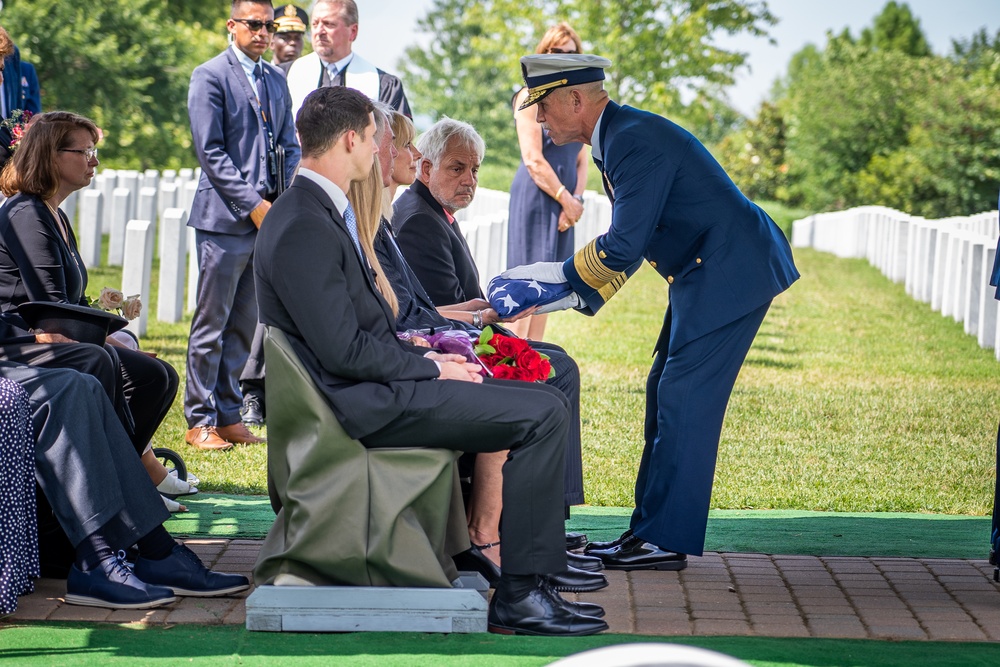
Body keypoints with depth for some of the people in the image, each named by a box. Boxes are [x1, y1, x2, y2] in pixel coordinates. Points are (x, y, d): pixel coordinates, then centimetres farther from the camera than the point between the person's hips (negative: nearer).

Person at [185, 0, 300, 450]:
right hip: (225, 218, -6)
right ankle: (200, 421, 4)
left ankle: (229, 415, 16)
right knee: (212, 323, -2)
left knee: (245, 324, 9)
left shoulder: (276, 80, 17)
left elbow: (289, 146, 17)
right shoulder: (210, 77, -4)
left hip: (268, 216, 6)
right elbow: (210, 151, -10)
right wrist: (253, 204, -14)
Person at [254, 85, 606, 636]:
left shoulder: (322, 211, 13)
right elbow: (344, 351, -22)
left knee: (542, 399, 15)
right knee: (542, 415, -14)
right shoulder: (303, 230, -20)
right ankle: (520, 595, -12)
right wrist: (432, 368, -12)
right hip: (367, 405, -11)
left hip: (378, 383, 11)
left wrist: (424, 357, 7)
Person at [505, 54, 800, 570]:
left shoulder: (636, 141, -20)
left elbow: (622, 246, -23)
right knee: (666, 393, 12)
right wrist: (577, 296, 12)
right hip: (707, 275, 11)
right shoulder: (618, 138, 13)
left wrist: (560, 273, -10)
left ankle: (666, 541, -7)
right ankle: (651, 529, 17)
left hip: (731, 272, -11)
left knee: (684, 399, -10)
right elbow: (628, 245, 20)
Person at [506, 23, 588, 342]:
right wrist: (567, 200, -10)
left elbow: (581, 160, 15)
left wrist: (576, 200, -2)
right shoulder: (531, 97, -6)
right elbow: (534, 160, -12)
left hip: (564, 201, 7)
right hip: (535, 196, -7)